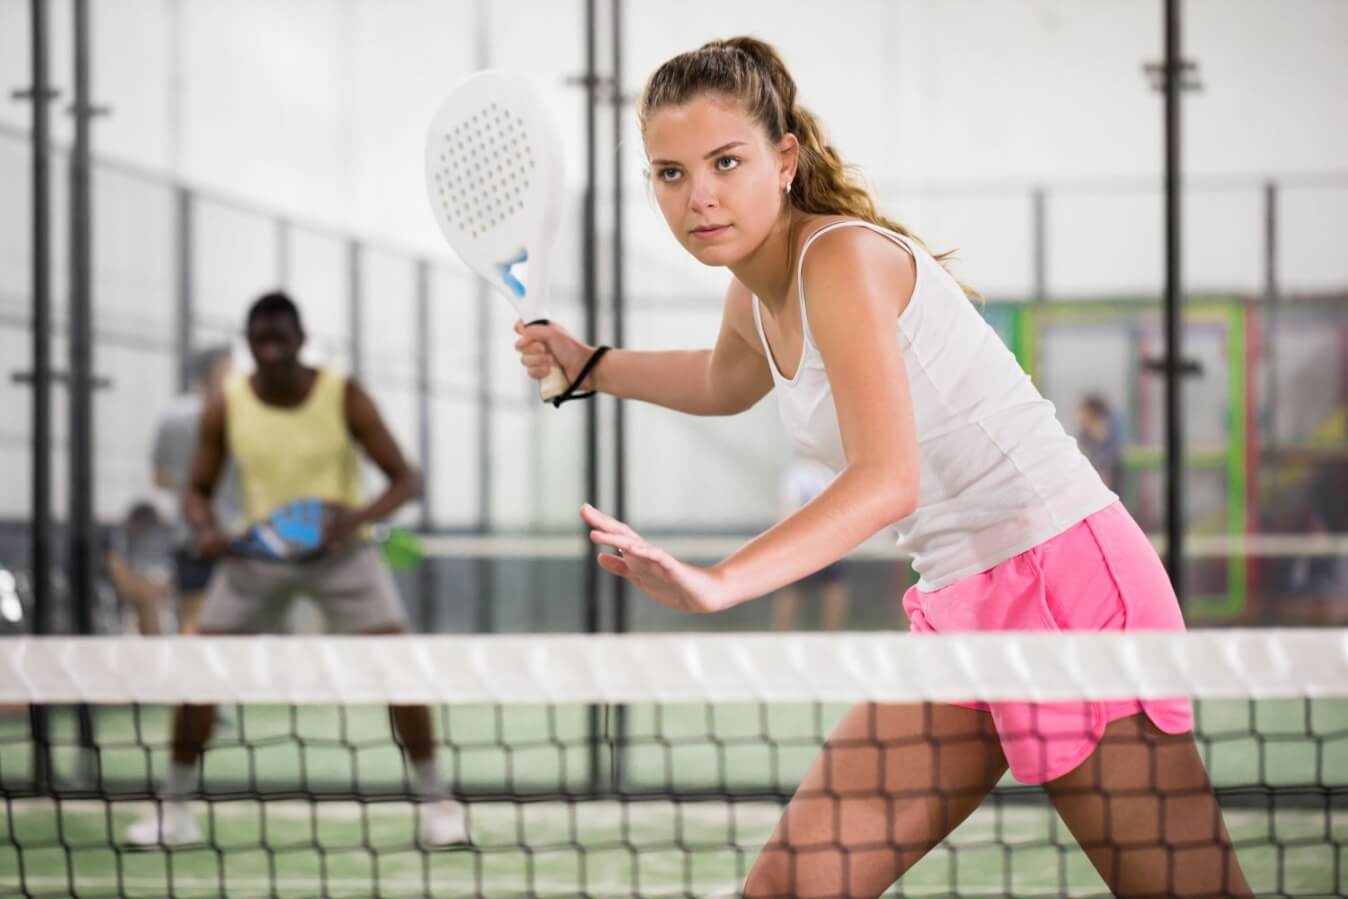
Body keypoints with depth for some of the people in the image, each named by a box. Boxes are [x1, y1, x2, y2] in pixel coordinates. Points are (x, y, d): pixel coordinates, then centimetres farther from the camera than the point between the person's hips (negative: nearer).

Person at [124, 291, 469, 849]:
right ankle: (174, 809, 7)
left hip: (339, 551, -2)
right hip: (258, 553, 2)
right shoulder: (225, 408, -9)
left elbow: (406, 481, -11)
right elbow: (198, 491, 3)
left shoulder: (346, 399, -15)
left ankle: (435, 803, -1)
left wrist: (358, 516, -32)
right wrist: (205, 529, -21)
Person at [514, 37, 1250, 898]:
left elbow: (887, 480, -30)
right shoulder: (757, 292, 9)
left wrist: (718, 583, -41)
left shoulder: (841, 255, -17)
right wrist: (591, 365, 23)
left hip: (1068, 579, -9)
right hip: (957, 606, 9)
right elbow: (726, 385, 37)